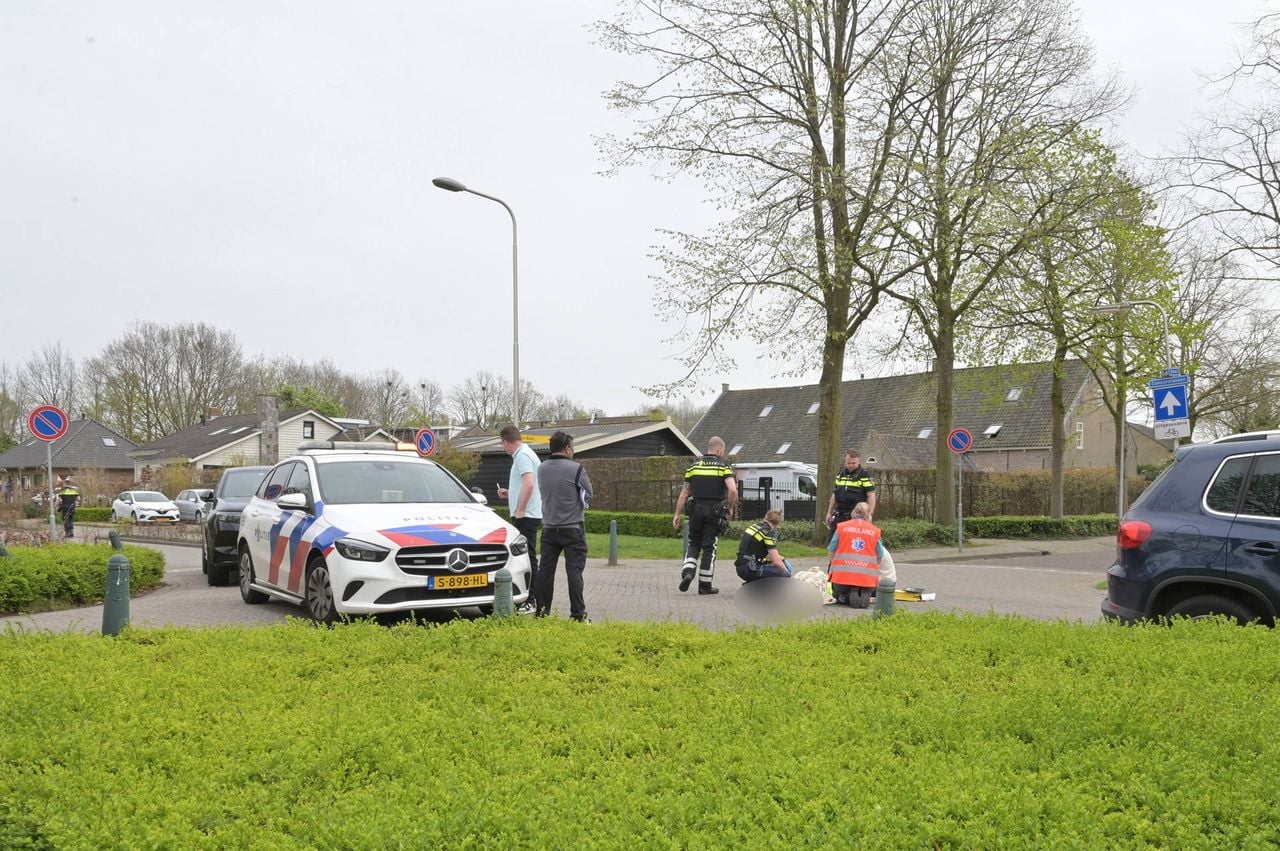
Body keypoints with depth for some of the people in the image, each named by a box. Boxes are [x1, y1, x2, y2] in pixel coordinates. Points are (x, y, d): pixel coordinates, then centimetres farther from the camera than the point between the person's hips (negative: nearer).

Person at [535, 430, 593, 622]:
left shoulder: (542, 469, 4)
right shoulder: (576, 469, -13)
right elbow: (588, 494, -3)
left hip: (549, 527, 5)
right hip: (572, 527, -5)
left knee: (545, 570, 9)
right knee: (574, 570, -2)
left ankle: (542, 611, 13)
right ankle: (578, 614, -2)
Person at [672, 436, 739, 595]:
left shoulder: (693, 466, 8)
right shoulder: (723, 466, -3)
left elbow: (684, 492, 7)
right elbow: (733, 490, -17)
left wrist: (677, 514, 9)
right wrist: (730, 508, -1)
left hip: (696, 510, 3)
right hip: (715, 511, -3)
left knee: (693, 544, 16)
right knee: (709, 547, 6)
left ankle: (687, 572, -6)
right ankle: (705, 585, 10)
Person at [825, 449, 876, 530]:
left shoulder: (864, 475, -5)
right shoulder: (840, 475, 14)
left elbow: (871, 495, -9)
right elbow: (834, 494, 22)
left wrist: (870, 514, -18)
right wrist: (829, 513, 19)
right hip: (839, 515, 6)